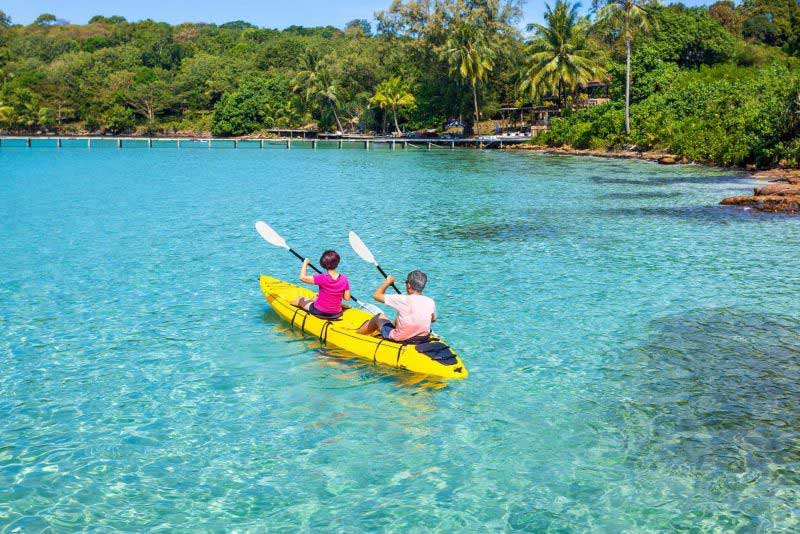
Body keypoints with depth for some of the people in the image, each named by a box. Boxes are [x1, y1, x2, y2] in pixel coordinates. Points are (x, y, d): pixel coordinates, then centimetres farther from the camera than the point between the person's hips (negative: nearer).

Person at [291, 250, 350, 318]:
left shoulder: (322, 278, -26)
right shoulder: (344, 279, -14)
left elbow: (302, 277, -24)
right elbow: (347, 298, -8)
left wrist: (305, 263, -9)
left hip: (319, 312, -4)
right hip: (336, 314, 4)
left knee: (301, 300, 25)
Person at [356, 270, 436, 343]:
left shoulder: (403, 300, -23)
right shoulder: (430, 302, -10)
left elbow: (376, 295, -13)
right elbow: (433, 319, 12)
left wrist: (388, 281, 3)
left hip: (401, 339, -5)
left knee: (379, 317, 21)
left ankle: (357, 333, 44)